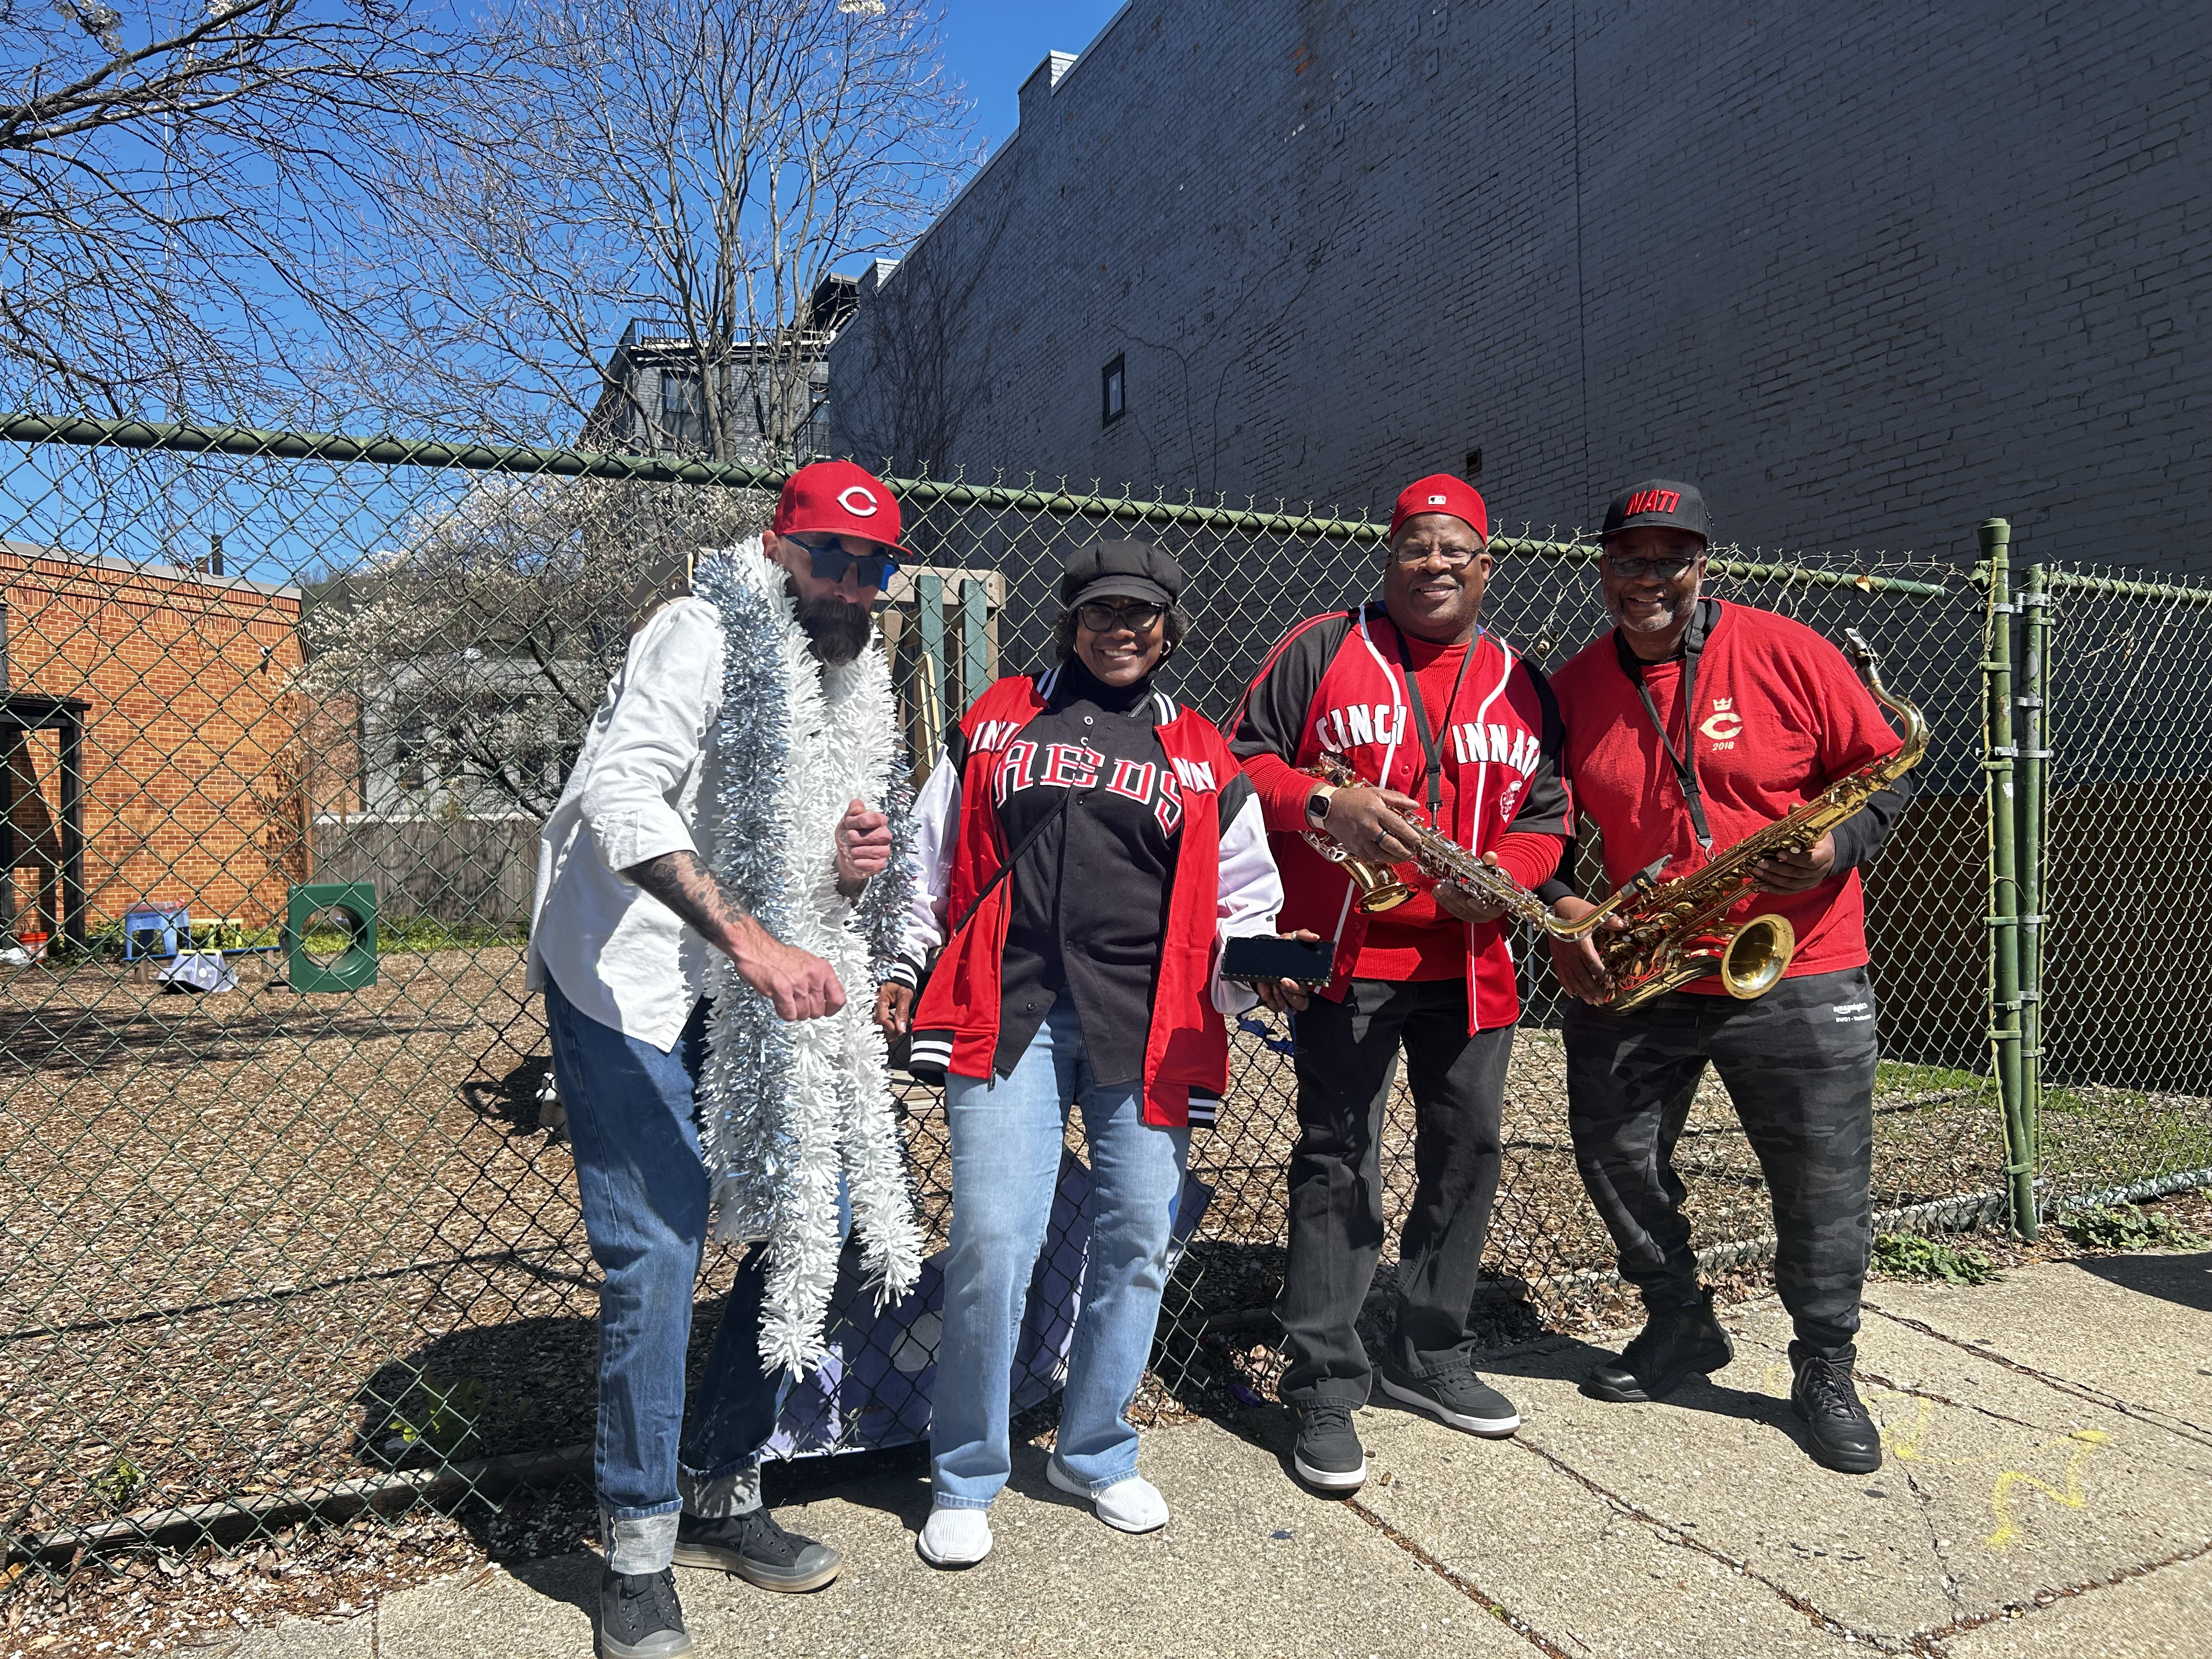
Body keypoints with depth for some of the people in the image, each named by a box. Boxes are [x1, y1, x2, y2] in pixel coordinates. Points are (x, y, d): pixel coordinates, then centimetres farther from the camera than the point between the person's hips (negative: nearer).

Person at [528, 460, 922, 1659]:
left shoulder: (853, 684, 13)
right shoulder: (704, 636, -12)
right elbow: (621, 798, -27)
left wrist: (857, 869, -5)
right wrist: (753, 943, -37)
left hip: (756, 988, 8)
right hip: (631, 981, -8)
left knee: (821, 1212, 7)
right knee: (655, 1255, -7)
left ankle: (720, 1492, 24)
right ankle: (638, 1554, 13)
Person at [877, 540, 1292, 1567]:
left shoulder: (1203, 759, 15)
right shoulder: (994, 723, 14)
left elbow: (1242, 897, 17)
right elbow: (933, 860, 16)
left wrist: (1246, 971, 1)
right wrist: (904, 966, 9)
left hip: (1144, 1028, 2)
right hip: (1009, 1010, -1)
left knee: (1138, 1238, 5)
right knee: (992, 1239, -9)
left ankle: (1095, 1453, 28)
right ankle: (965, 1479, 12)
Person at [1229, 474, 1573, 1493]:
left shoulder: (1521, 687, 14)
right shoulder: (1321, 652, 3)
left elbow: (1547, 816, 14)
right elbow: (1244, 759, 0)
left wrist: (1500, 875, -7)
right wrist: (1322, 804, -19)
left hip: (1471, 961, 5)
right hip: (1343, 949, -4)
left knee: (1468, 1151, 11)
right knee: (1337, 1159, -4)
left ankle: (1430, 1355, 29)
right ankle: (1324, 1389, 6)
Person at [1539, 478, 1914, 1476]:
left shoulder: (1786, 655, -5)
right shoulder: (1572, 689, 3)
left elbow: (1883, 768, 1)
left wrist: (1838, 849, -17)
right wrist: (1561, 910, -7)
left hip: (1798, 976, -2)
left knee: (1825, 1187, 4)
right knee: (1615, 1154, 9)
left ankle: (1825, 1370, 26)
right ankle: (1681, 1326, 33)